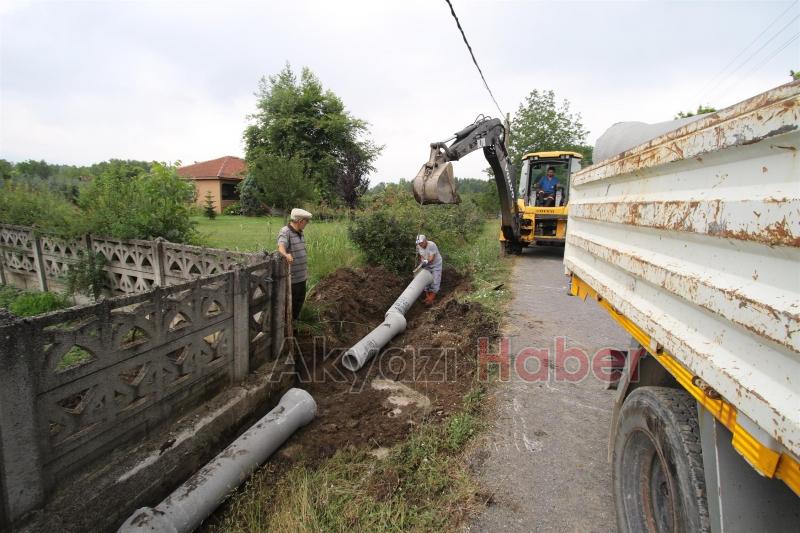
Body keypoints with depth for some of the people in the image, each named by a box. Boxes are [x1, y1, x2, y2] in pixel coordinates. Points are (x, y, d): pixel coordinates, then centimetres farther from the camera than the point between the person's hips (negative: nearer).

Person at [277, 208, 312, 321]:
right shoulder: (285, 232, -17)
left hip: (301, 275, 9)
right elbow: (281, 247, -35)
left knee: (300, 299, 19)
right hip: (291, 276, -9)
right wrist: (286, 255, -57)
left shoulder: (299, 232, 11)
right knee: (291, 302, 2)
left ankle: (294, 320, 36)